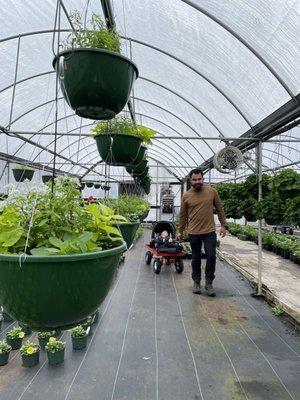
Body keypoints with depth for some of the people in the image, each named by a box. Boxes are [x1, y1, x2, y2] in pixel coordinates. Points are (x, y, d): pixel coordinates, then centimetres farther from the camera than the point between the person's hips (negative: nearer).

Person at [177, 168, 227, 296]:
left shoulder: (212, 192, -1)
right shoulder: (186, 196, -2)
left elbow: (220, 210, 7)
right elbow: (183, 215, 6)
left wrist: (223, 225, 5)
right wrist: (180, 232, 10)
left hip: (210, 232, 0)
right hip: (194, 233, 0)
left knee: (211, 257, 0)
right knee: (196, 259, 11)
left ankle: (209, 283, 17)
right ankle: (196, 282, 27)